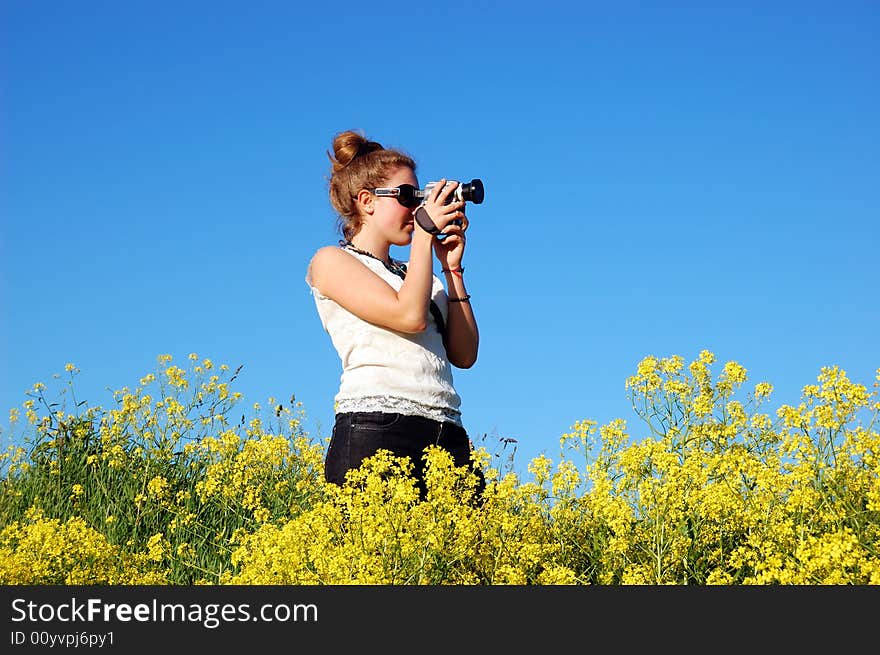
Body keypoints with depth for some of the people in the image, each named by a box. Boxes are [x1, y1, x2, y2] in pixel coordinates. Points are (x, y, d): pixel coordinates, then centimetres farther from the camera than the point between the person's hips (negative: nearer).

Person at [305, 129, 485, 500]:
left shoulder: (417, 274, 26)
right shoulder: (332, 261, 7)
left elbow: (464, 355, 17)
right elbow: (410, 315, -8)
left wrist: (452, 268, 15)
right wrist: (425, 232, 2)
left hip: (448, 436, 6)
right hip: (375, 431, -6)